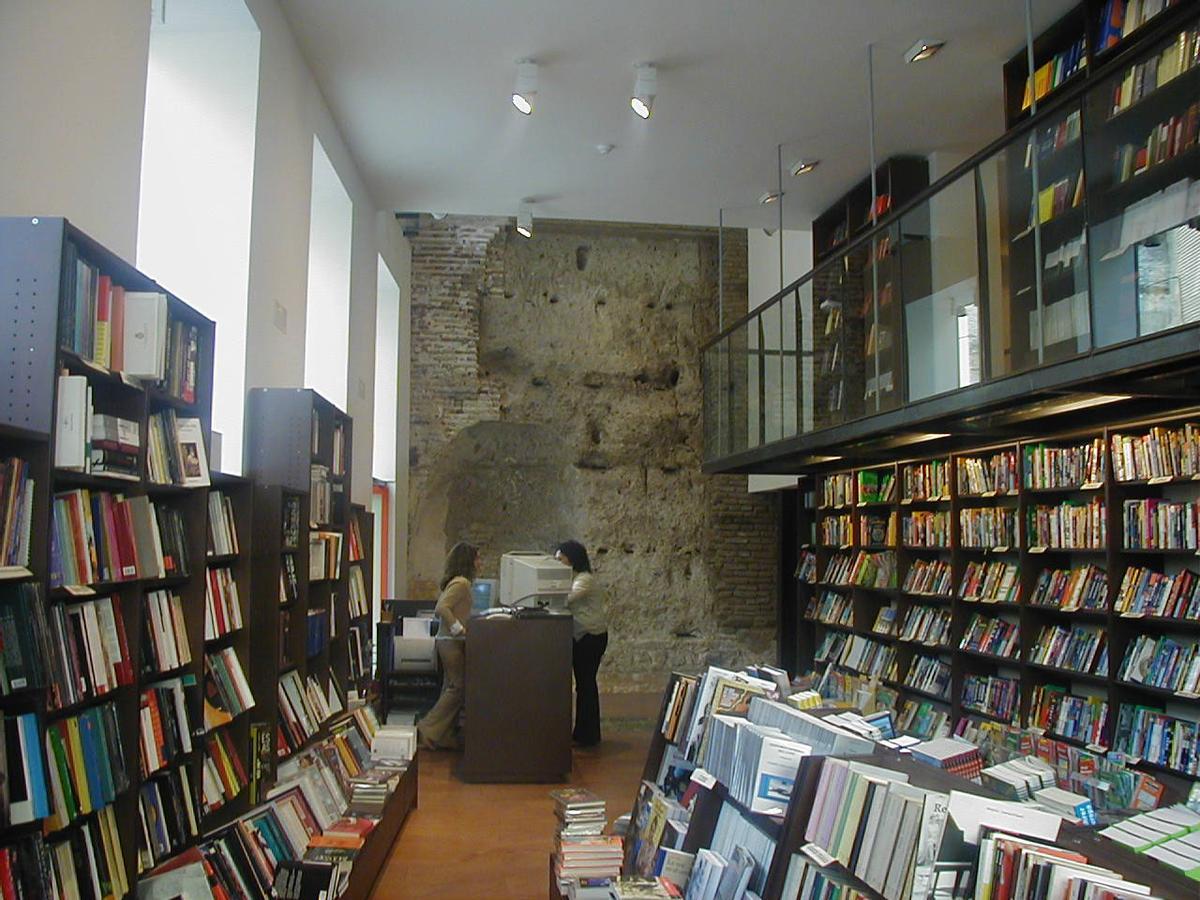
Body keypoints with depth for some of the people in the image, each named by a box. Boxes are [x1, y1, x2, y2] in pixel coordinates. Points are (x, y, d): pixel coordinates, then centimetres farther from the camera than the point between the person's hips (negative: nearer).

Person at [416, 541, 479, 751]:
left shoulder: (456, 582, 14)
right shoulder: (461, 583, -16)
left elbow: (440, 610, 20)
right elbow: (441, 608, -27)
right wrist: (460, 628, -24)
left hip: (448, 641, 10)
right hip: (452, 642, -10)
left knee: (451, 689, 13)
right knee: (457, 688, -5)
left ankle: (446, 736, 18)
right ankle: (426, 732, -2)